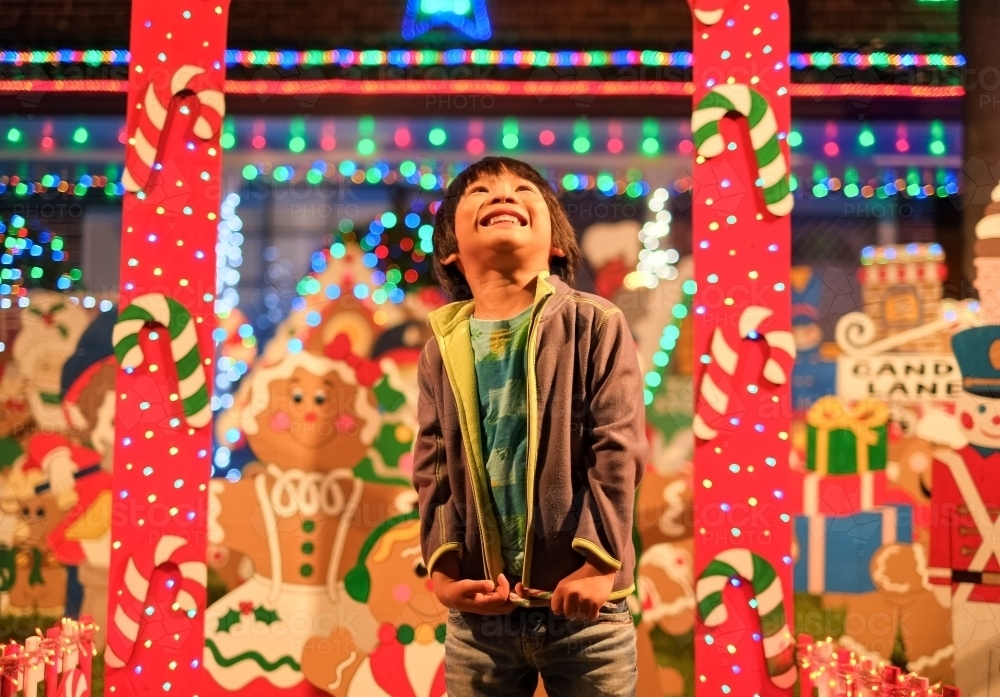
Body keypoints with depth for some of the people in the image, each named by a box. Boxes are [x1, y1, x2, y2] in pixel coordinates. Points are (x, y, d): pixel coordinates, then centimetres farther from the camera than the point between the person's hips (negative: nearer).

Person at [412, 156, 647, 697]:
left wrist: (600, 561, -13)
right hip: (479, 612, 3)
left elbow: (618, 450, -8)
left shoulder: (594, 325, -4)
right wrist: (443, 567, -8)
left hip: (582, 603, -2)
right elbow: (432, 470, 4)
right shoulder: (443, 347, 6)